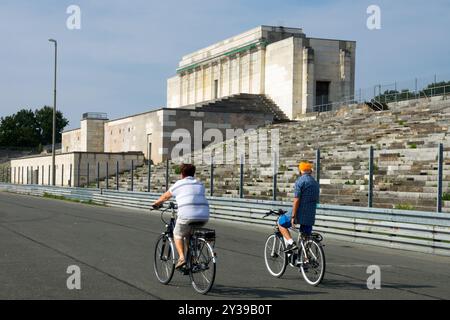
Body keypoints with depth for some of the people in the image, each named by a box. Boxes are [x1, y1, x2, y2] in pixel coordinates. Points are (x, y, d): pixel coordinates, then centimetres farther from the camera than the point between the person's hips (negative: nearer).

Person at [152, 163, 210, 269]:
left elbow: (165, 197, 24)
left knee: (178, 235, 19)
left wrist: (156, 204, 44)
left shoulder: (179, 184, 10)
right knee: (189, 234, 29)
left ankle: (181, 257, 1)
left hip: (187, 216, -4)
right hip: (204, 217, 5)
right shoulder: (200, 185, 22)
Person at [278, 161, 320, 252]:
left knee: (281, 223, 15)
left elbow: (296, 200, -17)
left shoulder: (300, 181, -11)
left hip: (300, 214, -6)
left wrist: (293, 216, -15)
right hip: (310, 216, 6)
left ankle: (291, 242, -3)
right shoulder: (315, 183, 13)